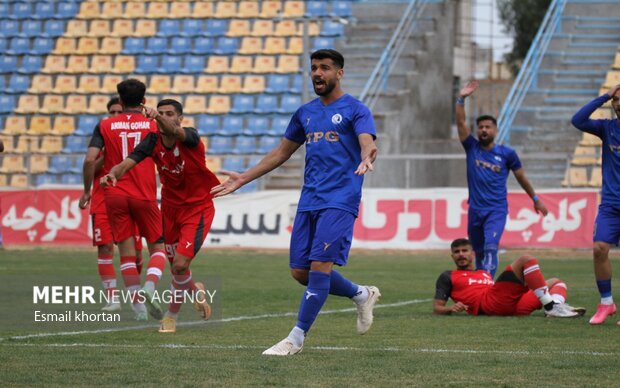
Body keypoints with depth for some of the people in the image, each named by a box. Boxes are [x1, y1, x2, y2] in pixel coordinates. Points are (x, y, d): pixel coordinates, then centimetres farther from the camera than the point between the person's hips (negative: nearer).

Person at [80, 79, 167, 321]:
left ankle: (138, 307, 2)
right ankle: (149, 288, -17)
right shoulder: (153, 125, 1)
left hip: (114, 195, 1)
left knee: (127, 252, 6)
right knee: (157, 247, 10)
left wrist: (87, 191, 4)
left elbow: (90, 159, -6)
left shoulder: (105, 126, 2)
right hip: (145, 196, -1)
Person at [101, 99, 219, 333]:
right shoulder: (153, 142, -9)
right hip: (170, 207, 5)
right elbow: (128, 163, -22)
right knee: (176, 267, 11)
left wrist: (158, 117, -67)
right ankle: (195, 291, 45)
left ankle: (172, 315, 7)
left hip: (197, 208, -5)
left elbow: (175, 132, -45)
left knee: (180, 264, -15)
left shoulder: (190, 138, -21)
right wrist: (113, 174, -46)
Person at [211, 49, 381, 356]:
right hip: (309, 201, 7)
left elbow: (368, 143, -18)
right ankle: (362, 295, 25)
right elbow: (282, 152, 24)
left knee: (319, 265, -15)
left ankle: (297, 338, -9)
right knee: (300, 271, 4)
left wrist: (366, 158, -43)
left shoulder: (355, 110, -2)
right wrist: (243, 179, 19)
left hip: (339, 201, -7)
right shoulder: (305, 113, 17)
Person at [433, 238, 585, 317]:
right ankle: (551, 306, -30)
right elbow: (437, 308, 13)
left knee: (556, 282, 11)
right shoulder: (448, 277, 21)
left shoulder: (486, 274, 39)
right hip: (491, 303, -8)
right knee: (526, 260, -15)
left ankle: (557, 304, -28)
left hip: (514, 306, 8)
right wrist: (452, 308, -9)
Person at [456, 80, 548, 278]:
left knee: (490, 248, -22)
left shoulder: (507, 154, 2)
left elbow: (521, 177, 13)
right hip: (475, 210, 3)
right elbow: (461, 122, -5)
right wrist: (461, 99, -17)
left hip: (497, 210, -3)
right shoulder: (472, 148, 5)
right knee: (479, 253, 12)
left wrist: (535, 200, 20)